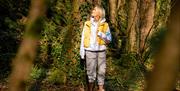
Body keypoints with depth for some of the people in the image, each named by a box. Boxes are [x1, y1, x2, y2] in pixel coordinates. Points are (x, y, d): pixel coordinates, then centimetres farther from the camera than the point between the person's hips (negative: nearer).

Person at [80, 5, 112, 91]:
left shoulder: (105, 25, 1)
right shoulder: (87, 24, 2)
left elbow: (108, 40, 3)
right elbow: (83, 38, 4)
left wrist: (102, 35, -17)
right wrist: (82, 52, -1)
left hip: (101, 51, 1)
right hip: (90, 51, -1)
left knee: (101, 71, 6)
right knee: (91, 72, 1)